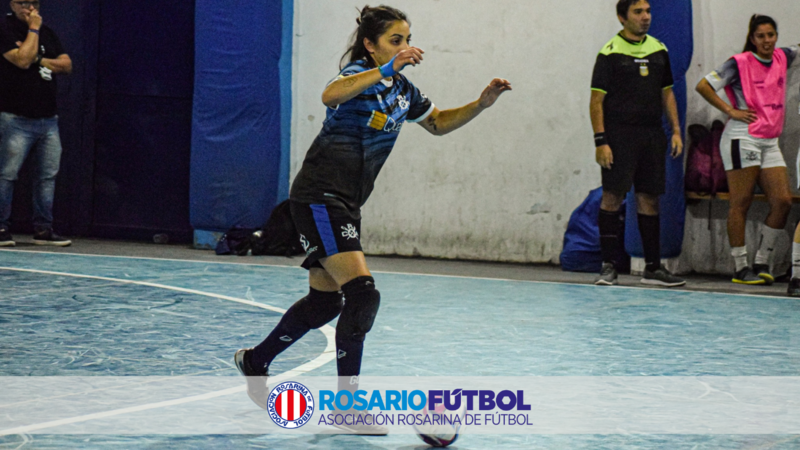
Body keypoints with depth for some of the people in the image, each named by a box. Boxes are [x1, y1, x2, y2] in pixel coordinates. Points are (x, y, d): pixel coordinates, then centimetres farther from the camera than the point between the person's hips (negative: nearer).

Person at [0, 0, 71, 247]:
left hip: (48, 119, 7)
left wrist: (40, 61, -5)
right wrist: (33, 29, -10)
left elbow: (67, 64, 10)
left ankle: (43, 229, 10)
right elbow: (23, 60, -18)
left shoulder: (47, 32, 17)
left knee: (48, 175, 5)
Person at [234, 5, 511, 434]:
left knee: (325, 300, 16)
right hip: (319, 196, -9)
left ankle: (255, 360, 36)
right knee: (362, 292, -18)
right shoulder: (359, 75, -15)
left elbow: (438, 123, 26)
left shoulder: (402, 90, 10)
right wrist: (386, 69, -46)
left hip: (346, 204, 9)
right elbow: (331, 95, -39)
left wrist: (481, 103, 12)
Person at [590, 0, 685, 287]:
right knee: (612, 196, -6)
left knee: (649, 199, 7)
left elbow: (667, 93, 18)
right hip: (619, 135, -5)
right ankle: (609, 265, -1)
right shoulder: (610, 53, -4)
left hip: (652, 134, 5)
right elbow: (597, 100, -6)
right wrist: (600, 141, -13)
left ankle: (653, 267, 11)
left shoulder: (658, 50, 12)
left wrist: (676, 130, 9)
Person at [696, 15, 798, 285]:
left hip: (770, 142, 6)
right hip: (743, 138, -6)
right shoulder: (740, 63, -6)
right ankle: (741, 268, 0)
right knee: (741, 204, -4)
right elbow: (703, 86, -8)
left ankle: (762, 262, 8)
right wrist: (730, 110, -9)